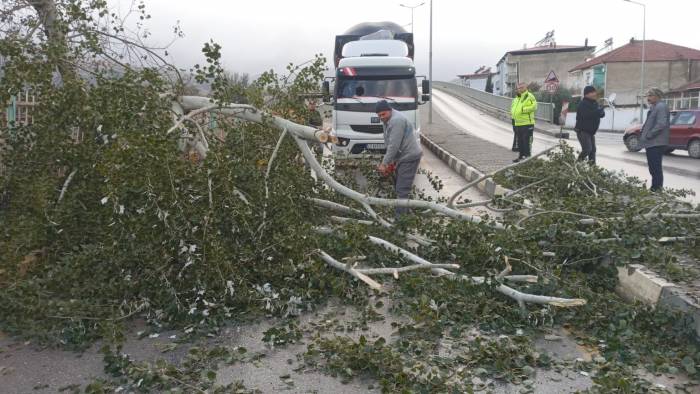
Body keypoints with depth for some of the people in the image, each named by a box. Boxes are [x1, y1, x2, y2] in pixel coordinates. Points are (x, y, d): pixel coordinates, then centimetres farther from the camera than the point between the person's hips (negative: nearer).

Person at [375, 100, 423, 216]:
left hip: (410, 157, -11)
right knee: (398, 186, 17)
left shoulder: (396, 121, -22)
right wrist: (390, 161, 10)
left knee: (402, 190, -12)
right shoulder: (387, 120, 10)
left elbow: (394, 146, -24)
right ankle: (404, 212, 26)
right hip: (402, 157, 11)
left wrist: (384, 164, -18)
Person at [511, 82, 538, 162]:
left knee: (527, 141, -5)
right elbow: (513, 107, 30)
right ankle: (521, 156, 26)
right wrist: (512, 114, 11)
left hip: (527, 123, -9)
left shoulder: (529, 96, -8)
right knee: (520, 141, 16)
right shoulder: (516, 98, 18)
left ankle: (527, 156, 0)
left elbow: (534, 106, -19)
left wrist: (523, 109, -22)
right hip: (518, 124, 9)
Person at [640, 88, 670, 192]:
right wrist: (644, 135, 14)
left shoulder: (661, 107, -13)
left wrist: (648, 135, -19)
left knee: (656, 168, -6)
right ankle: (655, 189, 23)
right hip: (652, 143, 11)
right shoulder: (654, 107, 19)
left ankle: (656, 189, -2)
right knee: (653, 168, 15)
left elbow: (661, 124, -24)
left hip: (656, 143, -11)